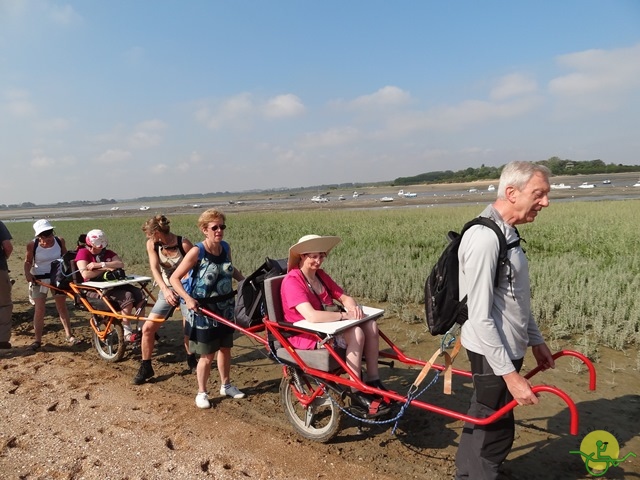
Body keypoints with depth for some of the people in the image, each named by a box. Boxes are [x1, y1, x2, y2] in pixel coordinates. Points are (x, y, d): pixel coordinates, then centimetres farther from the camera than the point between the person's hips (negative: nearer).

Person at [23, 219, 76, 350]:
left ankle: (69, 335, 18)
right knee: (39, 310, -1)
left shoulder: (59, 241, -9)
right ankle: (37, 340, 10)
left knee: (62, 307, 9)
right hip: (39, 279, -1)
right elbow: (28, 261, 0)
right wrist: (27, 273, -17)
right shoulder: (32, 245, -14)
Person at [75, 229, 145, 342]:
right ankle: (127, 333, -19)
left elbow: (121, 264, -9)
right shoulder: (83, 253, -4)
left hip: (112, 285, 6)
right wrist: (106, 269, -11)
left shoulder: (108, 253, 12)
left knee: (138, 294, -15)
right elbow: (85, 274, -18)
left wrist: (100, 265, -19)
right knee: (127, 297, -27)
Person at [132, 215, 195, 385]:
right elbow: (155, 268, -21)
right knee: (148, 328, -5)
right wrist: (165, 290, -37)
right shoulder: (152, 244, -9)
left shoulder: (184, 244, -20)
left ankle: (191, 358, 33)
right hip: (167, 291, 3)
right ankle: (146, 367, 11)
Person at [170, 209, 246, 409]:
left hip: (225, 308, 6)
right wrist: (188, 299, -30)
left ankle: (226, 385, 36)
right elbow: (174, 278, -17)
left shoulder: (226, 247, -2)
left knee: (225, 348, 17)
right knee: (207, 355, 3)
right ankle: (202, 392, 23)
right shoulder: (197, 252, -19)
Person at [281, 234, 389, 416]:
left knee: (370, 325, -10)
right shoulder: (292, 281, -20)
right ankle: (357, 393, -15)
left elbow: (344, 297, 6)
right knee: (356, 333, -27)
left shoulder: (320, 275, 7)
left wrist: (353, 307, -17)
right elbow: (312, 316, -33)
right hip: (306, 336, -8)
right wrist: (345, 315, -27)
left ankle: (373, 381, -1)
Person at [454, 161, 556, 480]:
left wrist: (535, 340, 19)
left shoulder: (506, 232, 7)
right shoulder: (485, 239, -25)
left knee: (482, 419, 24)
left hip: (507, 346, 10)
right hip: (493, 352, -10)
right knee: (495, 430, 5)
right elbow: (480, 317, -25)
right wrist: (509, 373, -23)